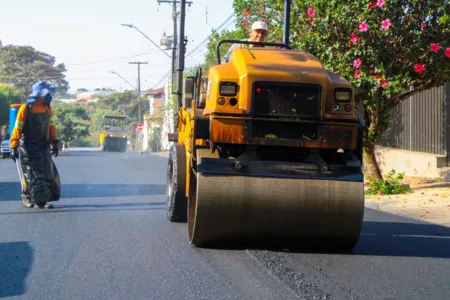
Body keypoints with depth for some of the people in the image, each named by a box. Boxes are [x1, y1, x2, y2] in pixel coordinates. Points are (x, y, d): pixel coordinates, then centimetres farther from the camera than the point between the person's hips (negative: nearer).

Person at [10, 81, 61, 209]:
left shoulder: (47, 108, 8)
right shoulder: (25, 108, -12)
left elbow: (51, 125, 17)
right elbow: (17, 128, -13)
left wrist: (54, 143, 16)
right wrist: (14, 146, -18)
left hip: (43, 147, 6)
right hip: (28, 148, -6)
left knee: (50, 174, 3)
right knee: (32, 175, -4)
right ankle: (27, 198, 6)